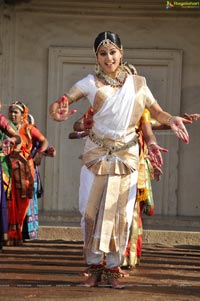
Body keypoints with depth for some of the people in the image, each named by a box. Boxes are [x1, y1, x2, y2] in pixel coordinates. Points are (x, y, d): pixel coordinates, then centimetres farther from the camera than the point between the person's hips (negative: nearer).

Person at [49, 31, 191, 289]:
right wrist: (57, 112, -36)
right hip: (97, 154, -1)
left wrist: (171, 120, -16)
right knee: (92, 210, 0)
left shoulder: (137, 83, 4)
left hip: (126, 156, 1)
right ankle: (94, 266, 12)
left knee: (121, 213, 2)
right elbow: (60, 103, -11)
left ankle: (113, 267, 11)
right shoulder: (91, 83, -3)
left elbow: (157, 112, 7)